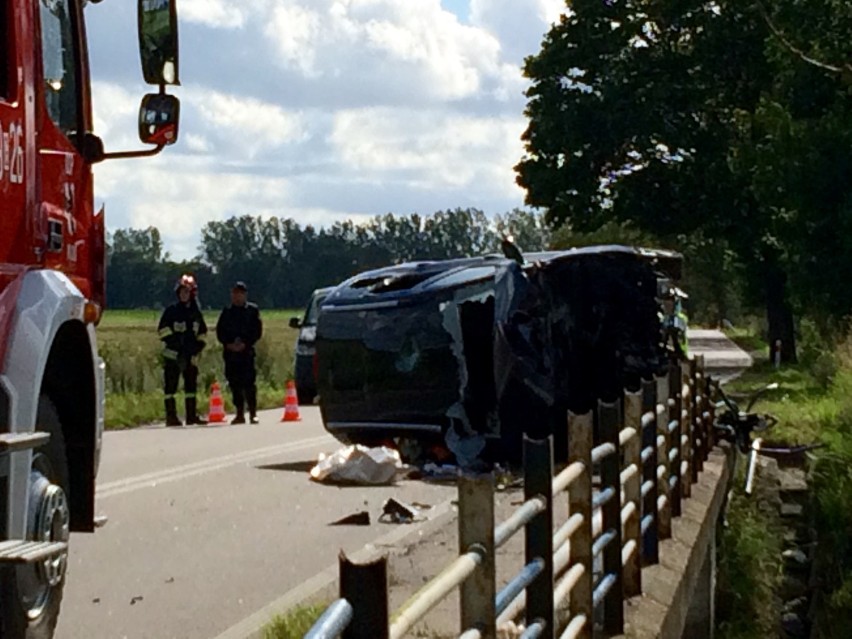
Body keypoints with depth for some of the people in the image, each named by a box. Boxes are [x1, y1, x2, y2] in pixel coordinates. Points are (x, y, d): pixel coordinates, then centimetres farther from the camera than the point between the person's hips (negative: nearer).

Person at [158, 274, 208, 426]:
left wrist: (198, 346, 6)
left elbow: (202, 333, 20)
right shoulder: (171, 311, 0)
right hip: (173, 354, -5)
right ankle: (171, 416, -4)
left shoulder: (196, 312, 13)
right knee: (170, 385, -5)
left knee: (191, 384, 7)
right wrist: (175, 342, -14)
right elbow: (164, 330, -5)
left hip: (191, 355, 5)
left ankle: (192, 415, 13)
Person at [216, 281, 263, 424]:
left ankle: (253, 413, -7)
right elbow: (220, 331, 10)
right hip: (230, 352, 3)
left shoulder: (253, 310, 5)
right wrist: (228, 344, -6)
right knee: (235, 384, 3)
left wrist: (245, 344, -12)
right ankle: (240, 414, 9)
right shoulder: (227, 311, 14)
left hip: (247, 351, -3)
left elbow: (257, 331, 0)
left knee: (248, 382, -11)